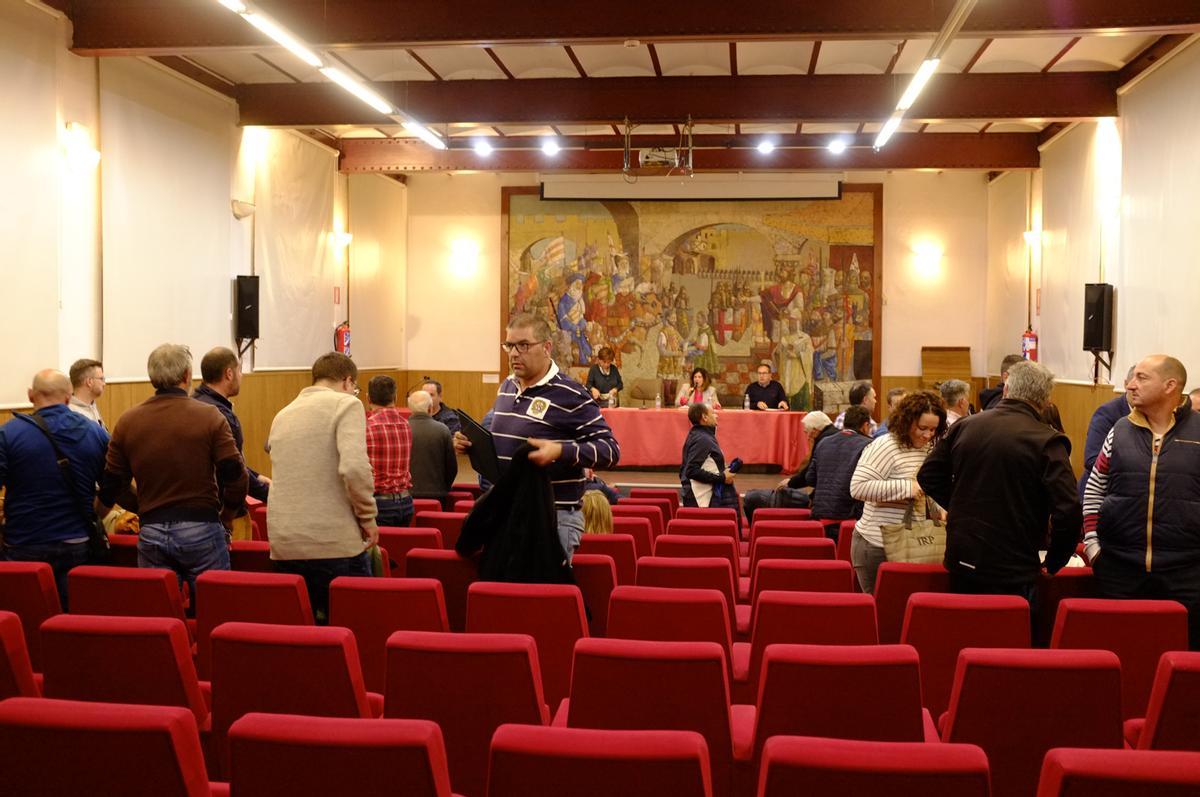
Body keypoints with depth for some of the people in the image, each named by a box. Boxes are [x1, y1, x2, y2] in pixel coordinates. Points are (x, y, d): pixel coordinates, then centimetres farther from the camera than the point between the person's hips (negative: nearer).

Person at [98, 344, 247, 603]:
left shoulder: (127, 422, 3)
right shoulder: (209, 416, -7)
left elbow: (111, 483, 7)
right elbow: (236, 477, -9)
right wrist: (226, 519, 7)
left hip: (151, 532, 3)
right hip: (201, 530, -3)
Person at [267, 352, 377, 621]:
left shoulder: (282, 415, 18)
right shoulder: (346, 404, -4)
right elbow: (354, 466, -19)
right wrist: (368, 517, -7)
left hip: (283, 545, 6)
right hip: (334, 543, -6)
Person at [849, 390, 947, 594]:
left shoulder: (929, 449, 12)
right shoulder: (885, 446, -14)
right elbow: (857, 487, -25)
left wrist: (939, 510, 7)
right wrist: (906, 487, -25)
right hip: (877, 549, -7)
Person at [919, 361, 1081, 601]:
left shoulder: (963, 426, 1)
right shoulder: (1048, 442, -13)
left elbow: (928, 476, 10)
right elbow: (1068, 511, -19)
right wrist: (1053, 563, -5)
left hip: (960, 561, 5)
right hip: (1013, 573, -4)